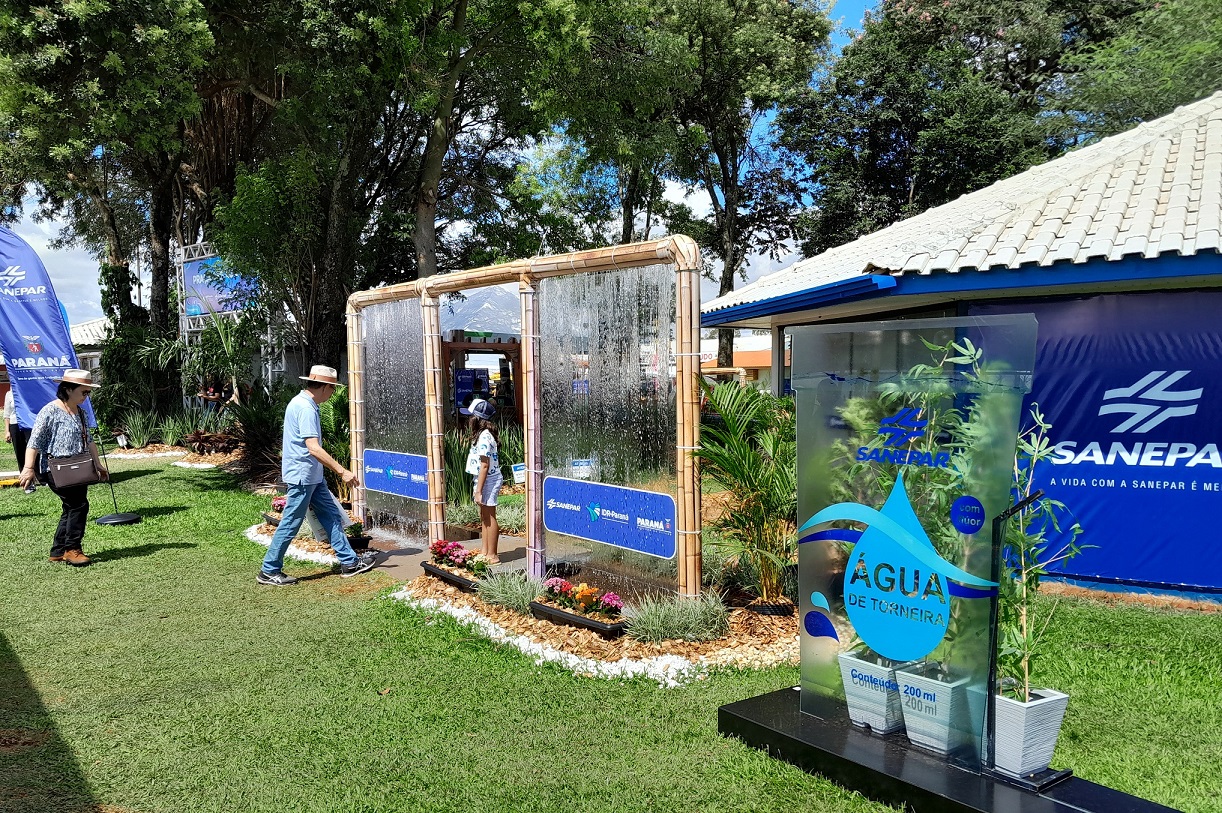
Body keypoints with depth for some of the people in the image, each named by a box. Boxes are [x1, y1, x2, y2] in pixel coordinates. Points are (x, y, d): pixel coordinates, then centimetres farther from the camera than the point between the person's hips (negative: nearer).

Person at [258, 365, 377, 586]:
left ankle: (349, 562, 17)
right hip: (302, 476, -11)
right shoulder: (306, 408, -21)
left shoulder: (301, 403, 11)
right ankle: (269, 571, 12)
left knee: (332, 517, 12)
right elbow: (313, 448, -28)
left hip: (312, 476, 11)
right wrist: (342, 471, -26)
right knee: (290, 525, 0)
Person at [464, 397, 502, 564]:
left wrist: (478, 490, -21)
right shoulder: (484, 434, 11)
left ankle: (492, 556, 7)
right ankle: (486, 552, 25)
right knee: (484, 517, 16)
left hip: (489, 480, -10)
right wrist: (479, 488, 14)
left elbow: (484, 465, -22)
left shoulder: (484, 437, -20)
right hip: (487, 479, 10)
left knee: (489, 518, -1)